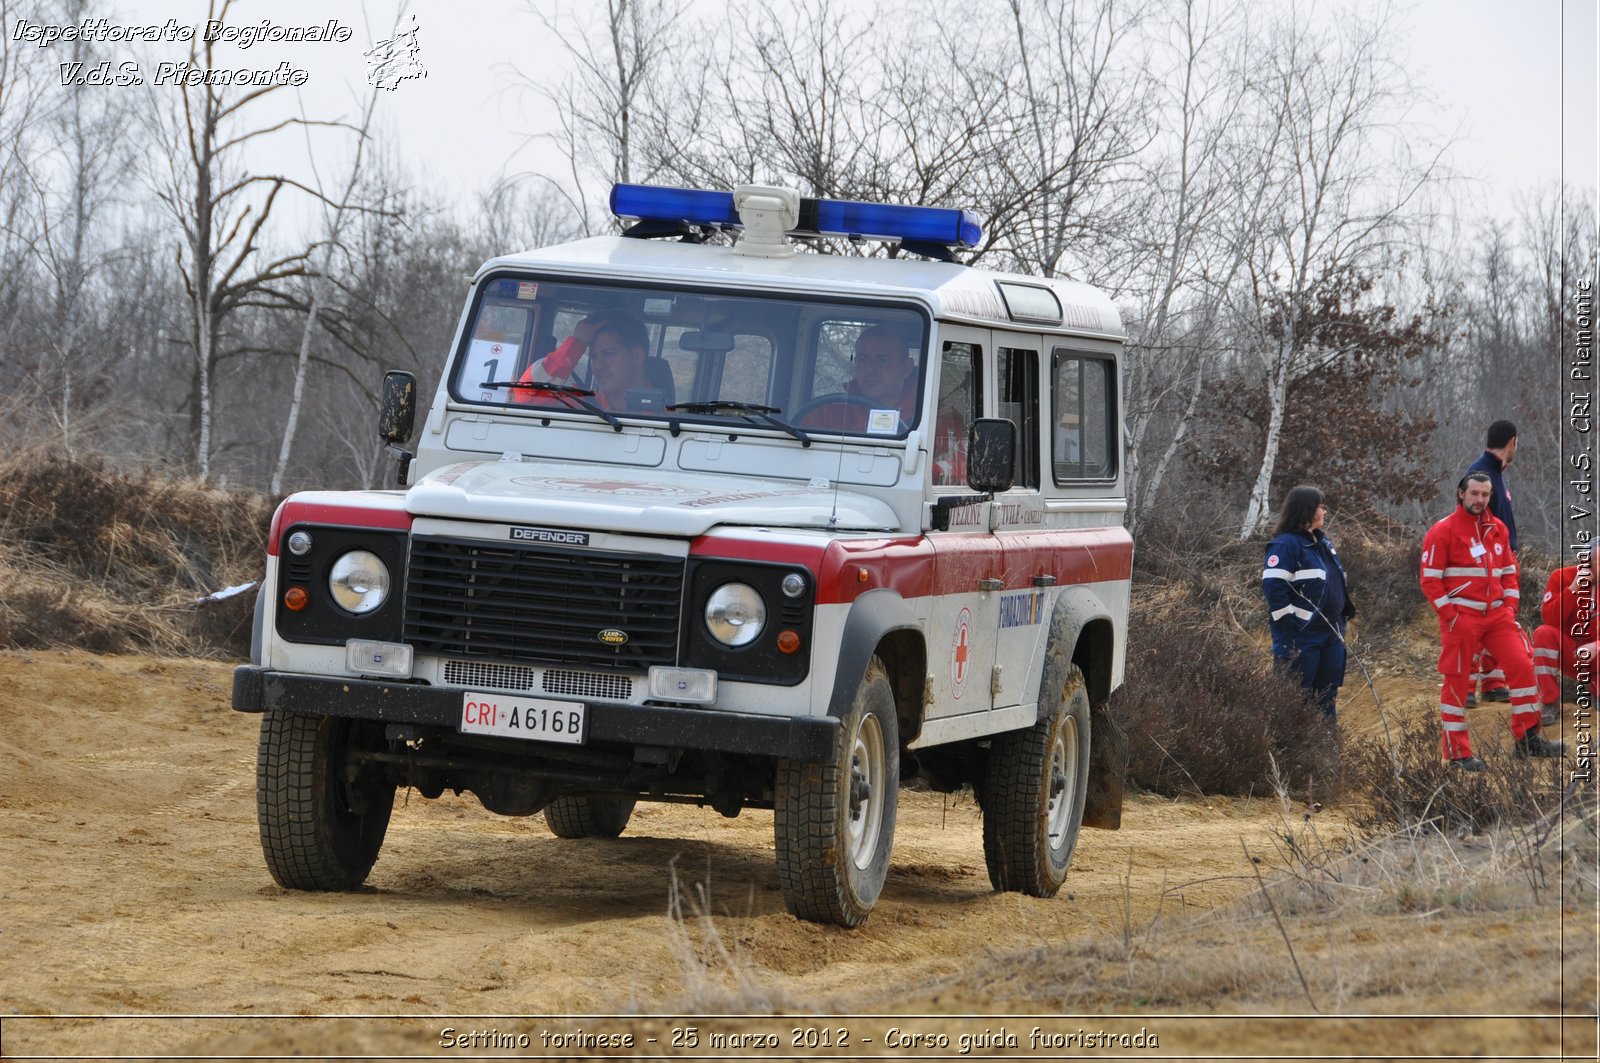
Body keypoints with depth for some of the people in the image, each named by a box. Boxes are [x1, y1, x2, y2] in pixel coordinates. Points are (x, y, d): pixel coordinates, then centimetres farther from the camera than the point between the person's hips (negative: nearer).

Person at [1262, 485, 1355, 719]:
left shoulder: (1323, 542, 14)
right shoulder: (1285, 545, -14)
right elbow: (1274, 590, -19)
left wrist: (1343, 617, 16)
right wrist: (1290, 635, -19)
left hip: (1330, 636, 9)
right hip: (1300, 640, -9)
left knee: (1327, 699, 12)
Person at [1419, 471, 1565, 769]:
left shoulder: (1498, 529, 12)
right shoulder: (1443, 531, -6)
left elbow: (1509, 571, 20)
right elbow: (1429, 579, -8)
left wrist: (1510, 606, 7)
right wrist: (1449, 616, -13)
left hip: (1497, 615, 5)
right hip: (1460, 618, -5)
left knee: (1522, 664, -5)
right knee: (1456, 680, -2)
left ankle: (1527, 739, 3)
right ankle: (1457, 752, 4)